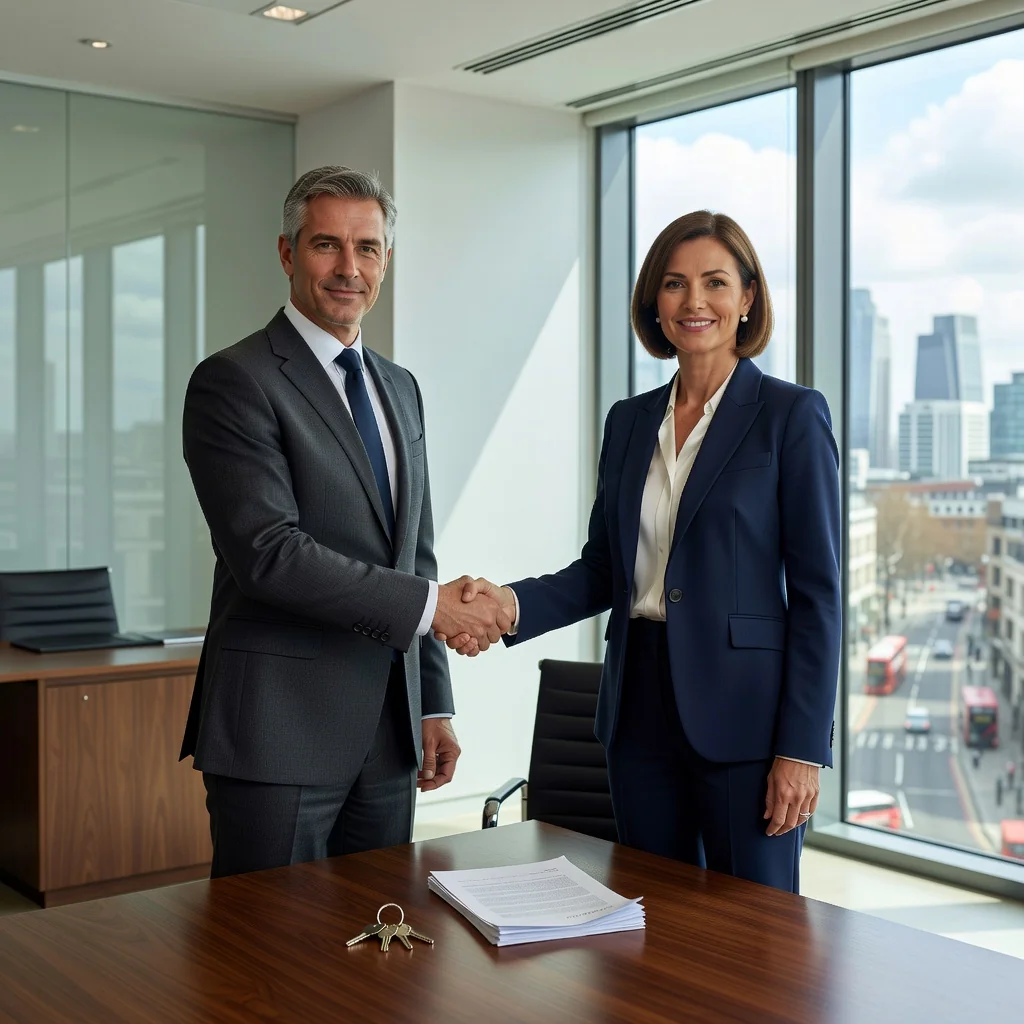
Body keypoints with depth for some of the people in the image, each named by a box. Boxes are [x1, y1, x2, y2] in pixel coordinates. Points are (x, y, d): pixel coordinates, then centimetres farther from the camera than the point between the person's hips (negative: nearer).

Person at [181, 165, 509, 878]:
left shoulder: (400, 388, 15)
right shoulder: (234, 382, -8)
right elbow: (269, 552, -19)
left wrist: (434, 705, 14)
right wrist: (430, 604, -17)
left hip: (388, 734, 7)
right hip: (280, 734, -7)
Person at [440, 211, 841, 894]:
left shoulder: (791, 415, -6)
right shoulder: (630, 421, 11)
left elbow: (817, 590, -8)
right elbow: (603, 569, 12)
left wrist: (802, 748, -13)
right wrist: (513, 603, -7)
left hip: (742, 710, -5)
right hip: (641, 706, 5)